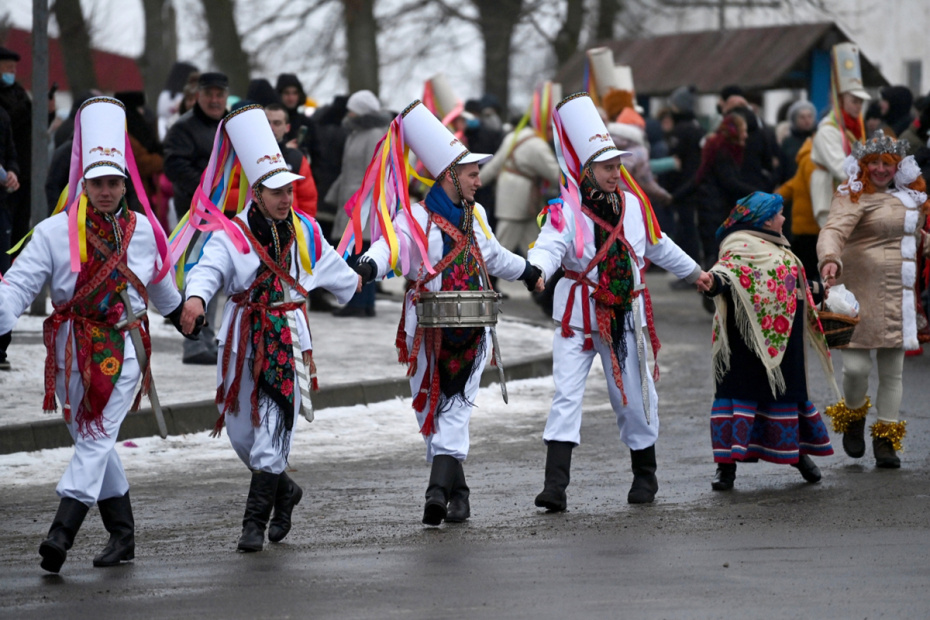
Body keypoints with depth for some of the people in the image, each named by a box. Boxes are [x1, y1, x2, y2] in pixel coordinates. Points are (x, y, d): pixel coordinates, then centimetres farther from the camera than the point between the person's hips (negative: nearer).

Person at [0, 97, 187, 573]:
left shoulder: (143, 231, 3)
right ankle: (122, 533, 20)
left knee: (96, 439, -13)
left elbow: (160, 285, 24)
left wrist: (181, 315, 40)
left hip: (121, 349, -1)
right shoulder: (55, 232, -4)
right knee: (91, 442, 9)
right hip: (71, 351, 1)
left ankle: (62, 532, -23)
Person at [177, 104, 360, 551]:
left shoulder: (304, 231, 6)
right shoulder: (232, 234, -7)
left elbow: (332, 269, 27)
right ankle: (283, 491, 35)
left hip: (288, 340, 0)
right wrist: (195, 297, -46)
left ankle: (255, 523, -6)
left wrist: (355, 284, 45)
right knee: (240, 431, 9)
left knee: (272, 430, -9)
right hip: (243, 342, 0)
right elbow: (207, 268, -25)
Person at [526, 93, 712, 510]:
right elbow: (550, 246, -29)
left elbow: (658, 247, 22)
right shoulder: (565, 211, -11)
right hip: (577, 319, -4)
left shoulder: (634, 206, 5)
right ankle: (555, 484, -16)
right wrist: (537, 270, -50)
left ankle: (644, 476, 28)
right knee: (566, 396, -12)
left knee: (634, 397, 10)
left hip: (625, 319, 4)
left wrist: (693, 272, 32)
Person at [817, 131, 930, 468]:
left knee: (892, 370, 7)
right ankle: (853, 416, 21)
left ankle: (886, 441, 15)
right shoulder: (854, 197, -9)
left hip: (899, 299, 6)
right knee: (856, 366, -11)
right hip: (861, 294, -6)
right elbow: (833, 230, -25)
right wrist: (830, 260, -44)